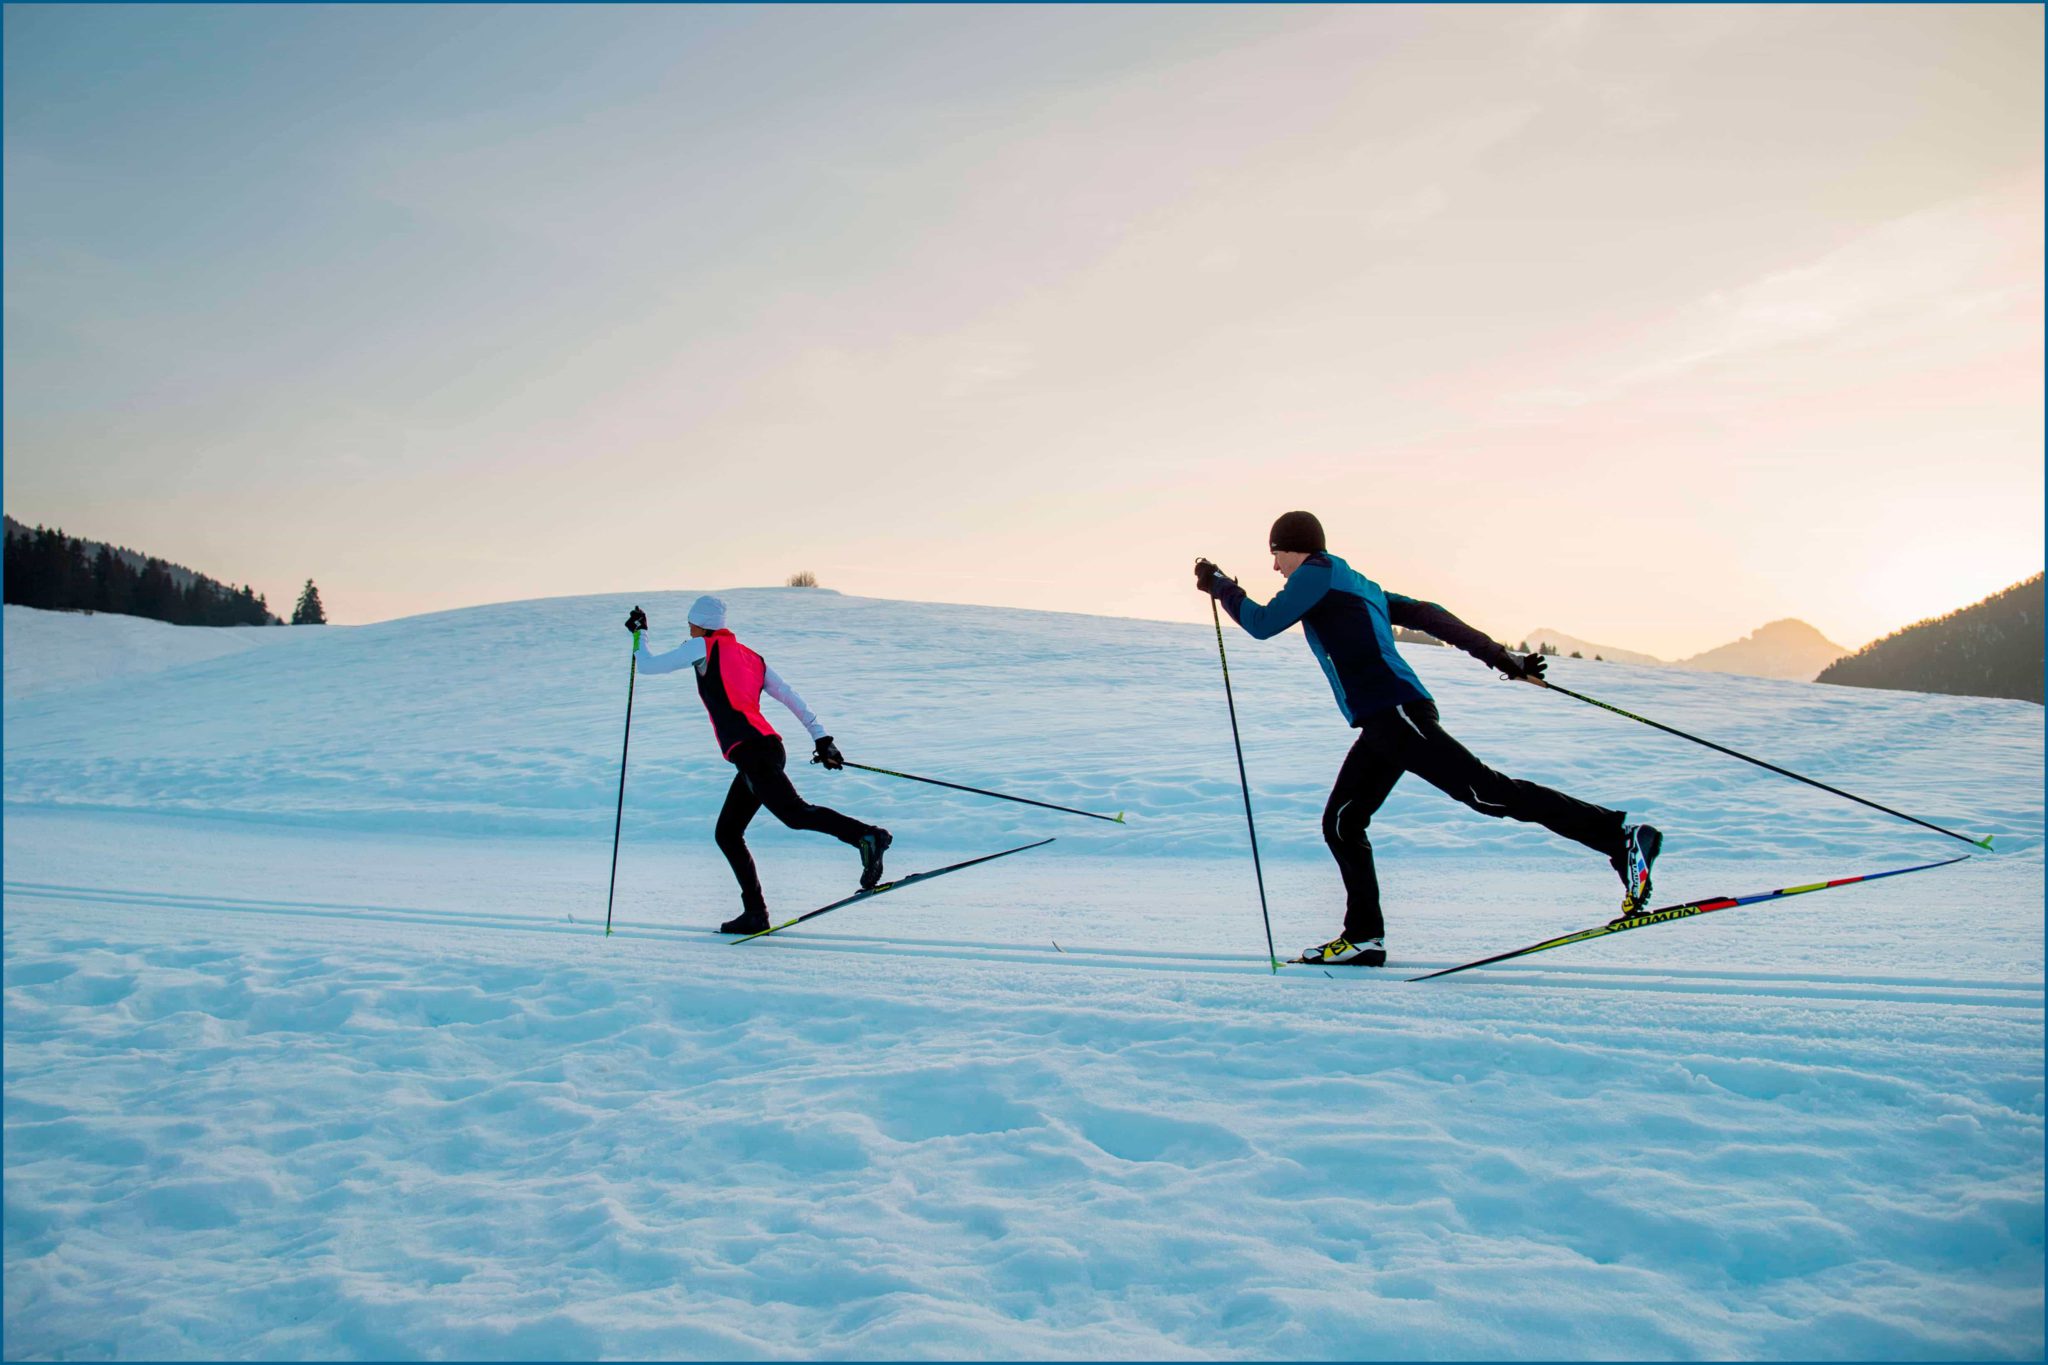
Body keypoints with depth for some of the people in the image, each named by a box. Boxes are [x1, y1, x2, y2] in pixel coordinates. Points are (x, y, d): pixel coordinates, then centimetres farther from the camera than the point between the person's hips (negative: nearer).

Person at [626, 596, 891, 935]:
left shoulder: (704, 647, 6)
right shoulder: (750, 656, 24)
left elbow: (648, 665, 12)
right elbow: (791, 698, 19)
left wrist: (639, 633, 30)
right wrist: (821, 739, 18)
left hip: (750, 751, -8)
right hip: (768, 748, 8)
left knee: (794, 813, -23)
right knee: (727, 834, 14)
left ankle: (866, 835, -40)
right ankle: (755, 913, 11)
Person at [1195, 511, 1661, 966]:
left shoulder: (1318, 573, 0)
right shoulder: (1355, 584, 27)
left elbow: (1263, 624, -3)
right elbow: (1428, 615, 24)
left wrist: (1219, 586, 12)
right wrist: (1500, 657, 23)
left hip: (1395, 714, -10)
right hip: (1383, 724, 10)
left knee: (1488, 793, -15)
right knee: (1341, 824, 11)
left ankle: (1620, 838, -17)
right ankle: (1363, 938, 13)